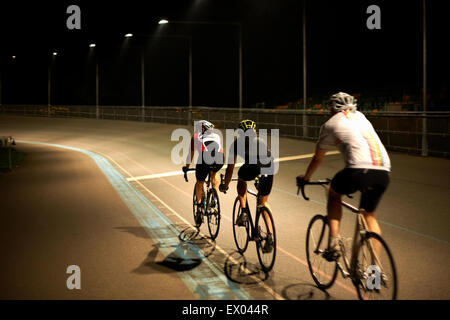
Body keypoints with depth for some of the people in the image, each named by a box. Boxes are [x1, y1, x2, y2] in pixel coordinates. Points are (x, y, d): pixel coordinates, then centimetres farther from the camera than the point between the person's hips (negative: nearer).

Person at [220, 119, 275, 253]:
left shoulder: (237, 142, 28)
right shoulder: (261, 141, 37)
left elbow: (230, 168, 33)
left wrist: (225, 185, 47)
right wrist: (260, 179, 61)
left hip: (252, 167, -3)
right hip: (269, 169, 3)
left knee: (241, 179, 34)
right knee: (263, 202, 22)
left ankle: (244, 211, 20)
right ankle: (270, 236, 14)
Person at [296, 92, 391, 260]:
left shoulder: (330, 124, 16)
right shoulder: (360, 116, 29)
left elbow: (317, 159, 25)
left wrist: (305, 178, 43)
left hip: (360, 170, -4)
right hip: (384, 173, 5)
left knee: (333, 193, 25)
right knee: (369, 215, 23)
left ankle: (333, 243, 12)